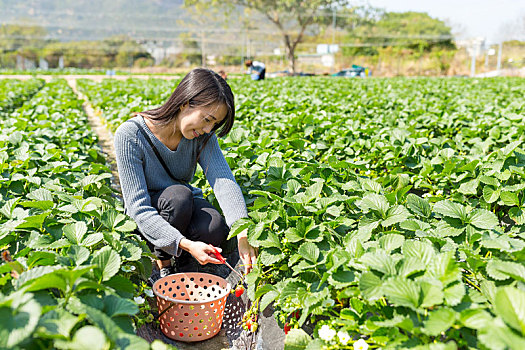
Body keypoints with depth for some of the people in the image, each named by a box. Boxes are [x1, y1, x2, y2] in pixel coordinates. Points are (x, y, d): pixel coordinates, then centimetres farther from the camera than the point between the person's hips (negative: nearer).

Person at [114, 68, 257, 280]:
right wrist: (186, 244, -42)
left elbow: (223, 180, -27)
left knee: (215, 229, -30)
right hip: (146, 219, -3)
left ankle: (180, 259, 3)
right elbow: (138, 208, -30)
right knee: (178, 194, -35)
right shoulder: (129, 135, -27)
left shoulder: (201, 135, -14)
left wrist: (242, 234, -43)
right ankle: (162, 263, -10)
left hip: (185, 207, 3)